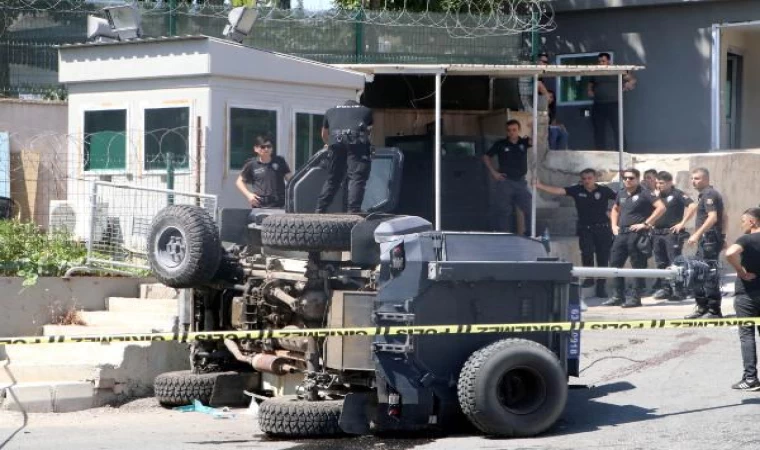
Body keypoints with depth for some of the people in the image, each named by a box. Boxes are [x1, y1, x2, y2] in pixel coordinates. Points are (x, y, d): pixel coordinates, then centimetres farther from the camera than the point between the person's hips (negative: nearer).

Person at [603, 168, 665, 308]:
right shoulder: (621, 194, 13)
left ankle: (636, 298, 3)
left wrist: (646, 223, -16)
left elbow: (661, 207, -16)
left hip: (637, 234, -7)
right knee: (614, 263, 7)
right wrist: (614, 225, 17)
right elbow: (615, 209, 32)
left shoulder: (644, 194, -7)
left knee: (638, 266, -2)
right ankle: (618, 296, 15)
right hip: (621, 233, 7)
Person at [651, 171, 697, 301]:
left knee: (675, 263, -8)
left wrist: (682, 223, -18)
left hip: (672, 233, -7)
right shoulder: (657, 195, 16)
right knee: (661, 263, 9)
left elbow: (693, 206, -18)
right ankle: (666, 288, 16)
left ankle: (679, 290, -6)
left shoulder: (677, 194, -5)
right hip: (657, 232, 7)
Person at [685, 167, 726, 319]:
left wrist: (697, 234, -27)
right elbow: (724, 218, 28)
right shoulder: (707, 194, 20)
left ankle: (714, 311, -7)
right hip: (706, 241, 11)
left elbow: (712, 217, -24)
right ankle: (702, 307, 20)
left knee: (709, 276, -9)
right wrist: (721, 236, 31)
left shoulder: (708, 194, -11)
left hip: (709, 239, -11)